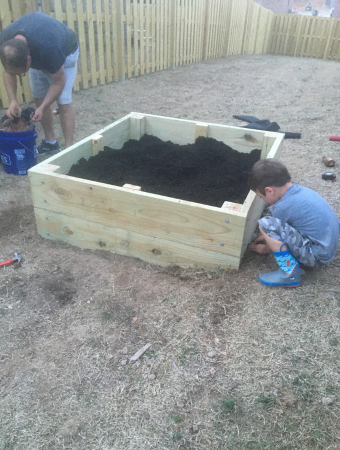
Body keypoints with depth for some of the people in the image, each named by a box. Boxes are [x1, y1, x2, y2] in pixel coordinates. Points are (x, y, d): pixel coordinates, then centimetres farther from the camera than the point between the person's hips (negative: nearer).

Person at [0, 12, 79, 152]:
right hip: (37, 54, 5)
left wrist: (42, 108, -34)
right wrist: (13, 101, -27)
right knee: (39, 98, 3)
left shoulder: (48, 50, -44)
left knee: (63, 102, -15)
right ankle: (50, 142, 17)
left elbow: (58, 81, -28)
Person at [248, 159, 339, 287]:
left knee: (265, 223, -22)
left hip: (316, 256, -9)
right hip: (328, 246, 9)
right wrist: (267, 235, 28)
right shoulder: (300, 190, 2)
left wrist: (263, 249, 18)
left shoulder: (282, 208, -21)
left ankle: (290, 274, -12)